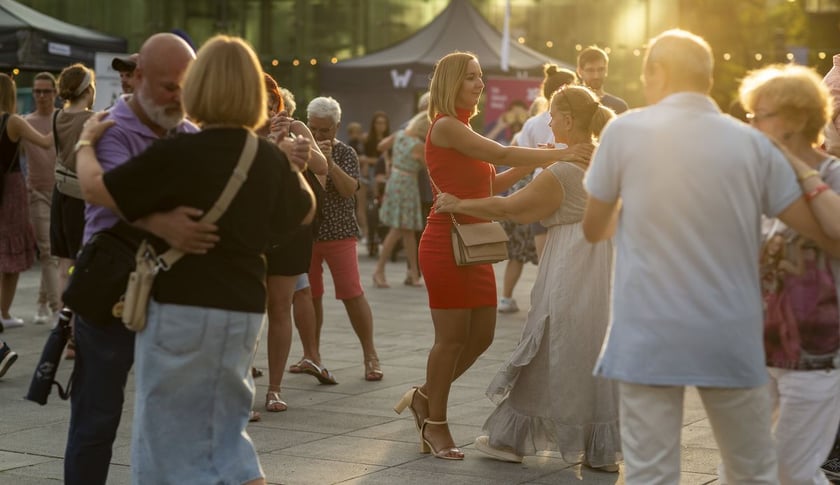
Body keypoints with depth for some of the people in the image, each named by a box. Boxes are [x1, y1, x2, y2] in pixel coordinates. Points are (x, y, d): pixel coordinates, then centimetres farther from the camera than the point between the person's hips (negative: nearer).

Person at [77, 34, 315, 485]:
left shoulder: (177, 154, -16)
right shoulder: (271, 159, 1)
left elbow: (96, 189, -12)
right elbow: (306, 211, 19)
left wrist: (85, 142, 6)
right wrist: (297, 167, 37)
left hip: (182, 310, -5)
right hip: (244, 310, 5)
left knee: (170, 437, 7)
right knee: (226, 430, 19)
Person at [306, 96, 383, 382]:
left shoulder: (345, 153, 0)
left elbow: (350, 189, -13)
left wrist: (329, 161, -23)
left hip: (339, 233, -2)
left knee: (352, 294, -5)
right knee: (310, 295, 7)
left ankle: (370, 355, 1)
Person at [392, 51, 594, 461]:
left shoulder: (462, 130, 18)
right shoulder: (445, 126, -11)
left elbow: (490, 185, 16)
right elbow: (500, 154, -19)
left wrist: (533, 162, 7)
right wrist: (558, 154, -16)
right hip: (446, 243, -9)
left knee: (481, 335, 9)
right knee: (452, 337, -3)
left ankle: (425, 397, 25)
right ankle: (435, 423, 10)